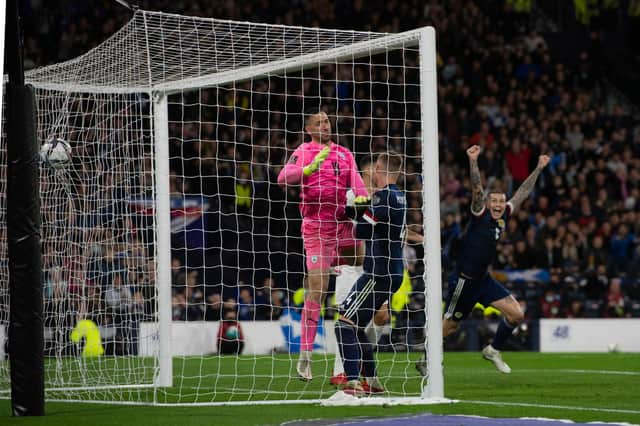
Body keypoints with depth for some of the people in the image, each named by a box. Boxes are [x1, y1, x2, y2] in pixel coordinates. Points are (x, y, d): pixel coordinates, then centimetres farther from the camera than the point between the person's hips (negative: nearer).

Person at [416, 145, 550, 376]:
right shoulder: (480, 214, -12)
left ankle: (493, 350, 15)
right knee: (450, 325, 4)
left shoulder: (503, 216, 4)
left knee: (516, 314, -3)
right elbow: (477, 188, -27)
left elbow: (522, 192, 14)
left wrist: (539, 168, 17)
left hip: (483, 279, 7)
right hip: (464, 280, -7)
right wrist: (473, 162, -41)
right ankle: (425, 360, 22)